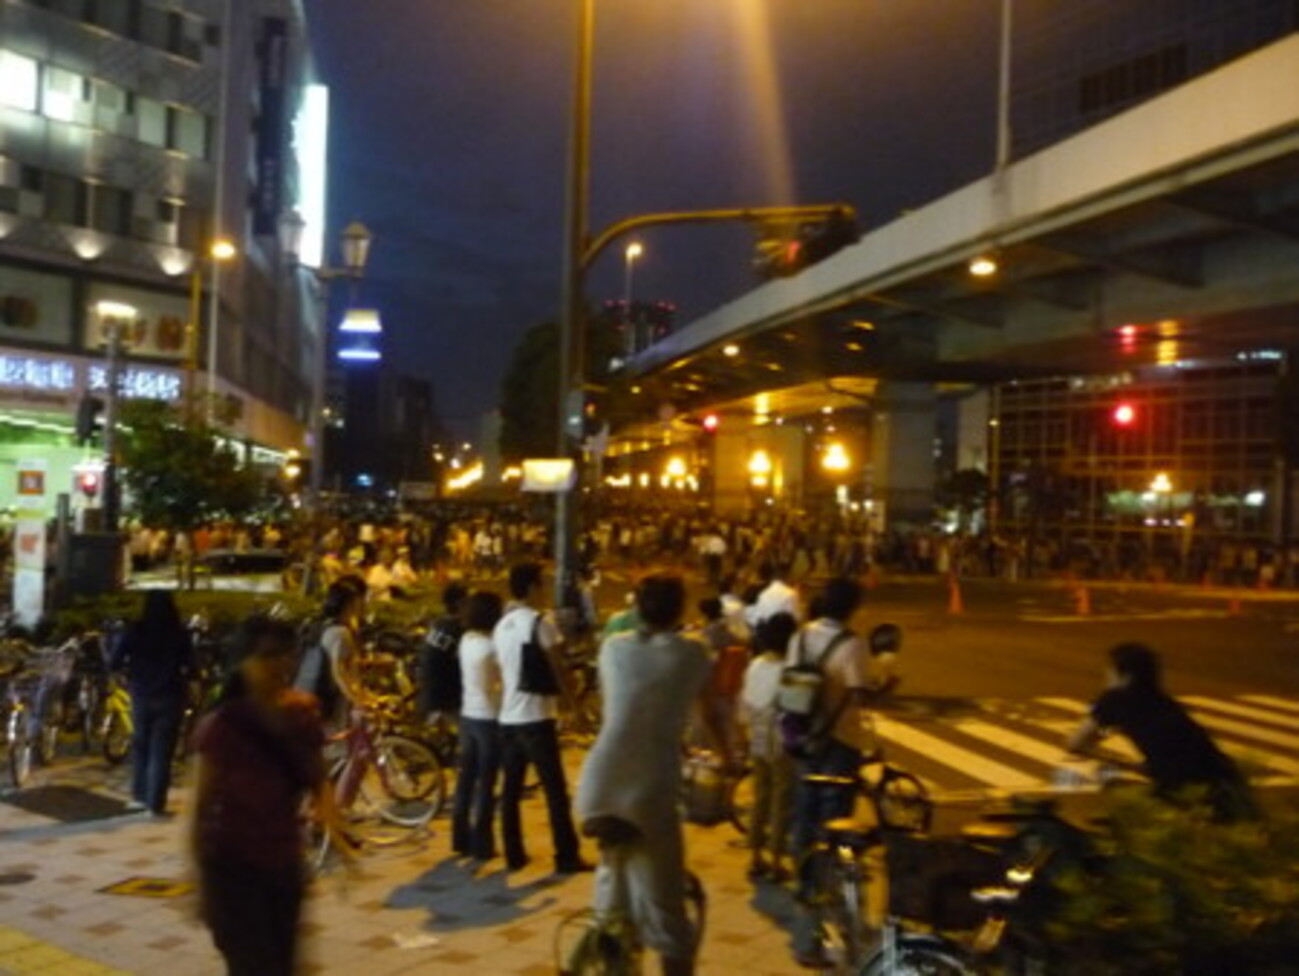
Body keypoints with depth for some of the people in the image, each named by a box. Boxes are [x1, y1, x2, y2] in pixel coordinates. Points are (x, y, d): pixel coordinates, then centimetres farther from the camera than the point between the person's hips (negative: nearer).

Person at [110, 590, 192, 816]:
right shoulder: (180, 633, -10)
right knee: (162, 750, 4)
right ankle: (156, 803, 3)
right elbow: (190, 665, -11)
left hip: (142, 695, 2)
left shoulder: (135, 631, -6)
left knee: (140, 745, 21)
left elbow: (114, 663, -8)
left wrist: (130, 667, 11)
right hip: (170, 697, -2)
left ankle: (139, 796, 24)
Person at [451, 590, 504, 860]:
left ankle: (461, 838, 23)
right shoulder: (491, 646, -18)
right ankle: (481, 844, 5)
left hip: (468, 715, 7)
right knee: (486, 783, 0)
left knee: (466, 778, 14)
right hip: (489, 718, -7)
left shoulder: (466, 640, 5)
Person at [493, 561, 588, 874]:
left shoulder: (501, 626, 11)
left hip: (508, 717, 7)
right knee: (555, 790, -2)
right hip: (536, 716, -7)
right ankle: (567, 857, 1)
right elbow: (556, 668, -11)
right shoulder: (540, 622, -12)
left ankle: (514, 855, 16)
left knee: (510, 790, 11)